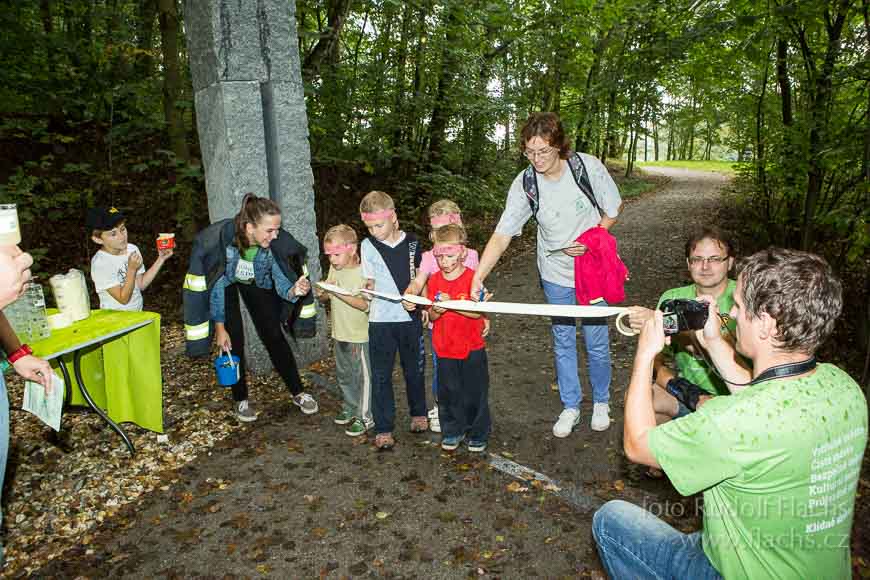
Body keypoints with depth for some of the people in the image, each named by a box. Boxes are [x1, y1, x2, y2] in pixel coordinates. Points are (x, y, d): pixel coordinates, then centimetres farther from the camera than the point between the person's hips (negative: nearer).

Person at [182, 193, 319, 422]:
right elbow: (217, 285, -25)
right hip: (225, 281, -1)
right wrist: (219, 327, -20)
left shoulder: (277, 243, -33)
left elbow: (282, 285, -23)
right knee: (233, 339, -6)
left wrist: (295, 290, -46)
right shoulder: (221, 238, -38)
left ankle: (297, 392, 12)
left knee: (273, 336, -2)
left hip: (256, 282, 2)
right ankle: (240, 400, 13)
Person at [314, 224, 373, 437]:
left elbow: (365, 304, -25)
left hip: (360, 335, -7)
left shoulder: (364, 272, -17)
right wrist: (322, 294, -13)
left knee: (363, 376, 3)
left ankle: (365, 417, 15)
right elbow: (326, 299, 10)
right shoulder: (334, 270, 4)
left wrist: (339, 293, -29)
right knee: (344, 375, 20)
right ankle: (350, 408, 37)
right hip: (340, 333, 7)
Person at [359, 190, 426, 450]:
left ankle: (418, 413, 37)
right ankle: (383, 429, 12)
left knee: (414, 369, 15)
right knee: (381, 375, 2)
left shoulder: (412, 242, -1)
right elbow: (370, 282, 2)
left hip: (410, 317, 1)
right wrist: (367, 289, -17)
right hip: (380, 320, -1)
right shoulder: (368, 246, -3)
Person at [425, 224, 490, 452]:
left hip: (472, 348, -3)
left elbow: (478, 312, -19)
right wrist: (436, 310, -20)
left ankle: (478, 434, 26)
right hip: (445, 349, 3)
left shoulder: (472, 278, -11)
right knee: (448, 393, 13)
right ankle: (452, 431, 31)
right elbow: (431, 316, 3)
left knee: (475, 393, 8)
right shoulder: (434, 280, 1)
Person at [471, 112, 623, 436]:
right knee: (563, 342, 12)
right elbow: (502, 235, -19)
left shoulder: (589, 167, -18)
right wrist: (477, 278, -28)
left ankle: (601, 402, 34)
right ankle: (570, 407, 30)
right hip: (555, 274, 1)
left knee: (596, 342, 8)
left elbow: (613, 209, -2)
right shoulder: (524, 184, -16)